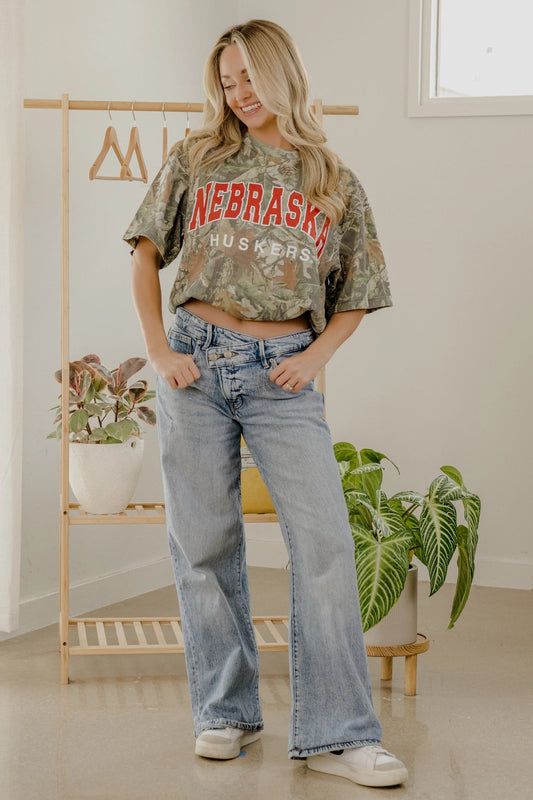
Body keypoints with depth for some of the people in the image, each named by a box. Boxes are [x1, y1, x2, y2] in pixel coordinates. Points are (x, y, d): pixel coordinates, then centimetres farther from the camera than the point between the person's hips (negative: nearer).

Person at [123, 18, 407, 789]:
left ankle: (335, 733, -2)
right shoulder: (196, 160, 9)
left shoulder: (335, 182, 8)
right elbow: (146, 254, 11)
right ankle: (226, 712, 20)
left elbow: (354, 296, 13)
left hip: (282, 372, -1)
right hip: (198, 358, 1)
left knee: (325, 540, -9)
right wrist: (159, 349, 1)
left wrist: (314, 357, -4)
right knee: (204, 541, 5)